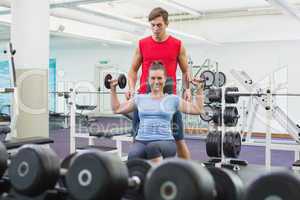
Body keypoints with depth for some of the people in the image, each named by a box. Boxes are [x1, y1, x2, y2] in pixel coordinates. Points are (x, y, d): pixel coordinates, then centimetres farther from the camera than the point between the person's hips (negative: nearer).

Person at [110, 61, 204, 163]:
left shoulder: (173, 99, 12)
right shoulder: (140, 98, 18)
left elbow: (198, 110, 9)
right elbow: (117, 109, 24)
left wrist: (199, 89, 2)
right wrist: (113, 89, 18)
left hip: (165, 142, -1)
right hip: (141, 142, 2)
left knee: (153, 147, -40)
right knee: (133, 156, -36)